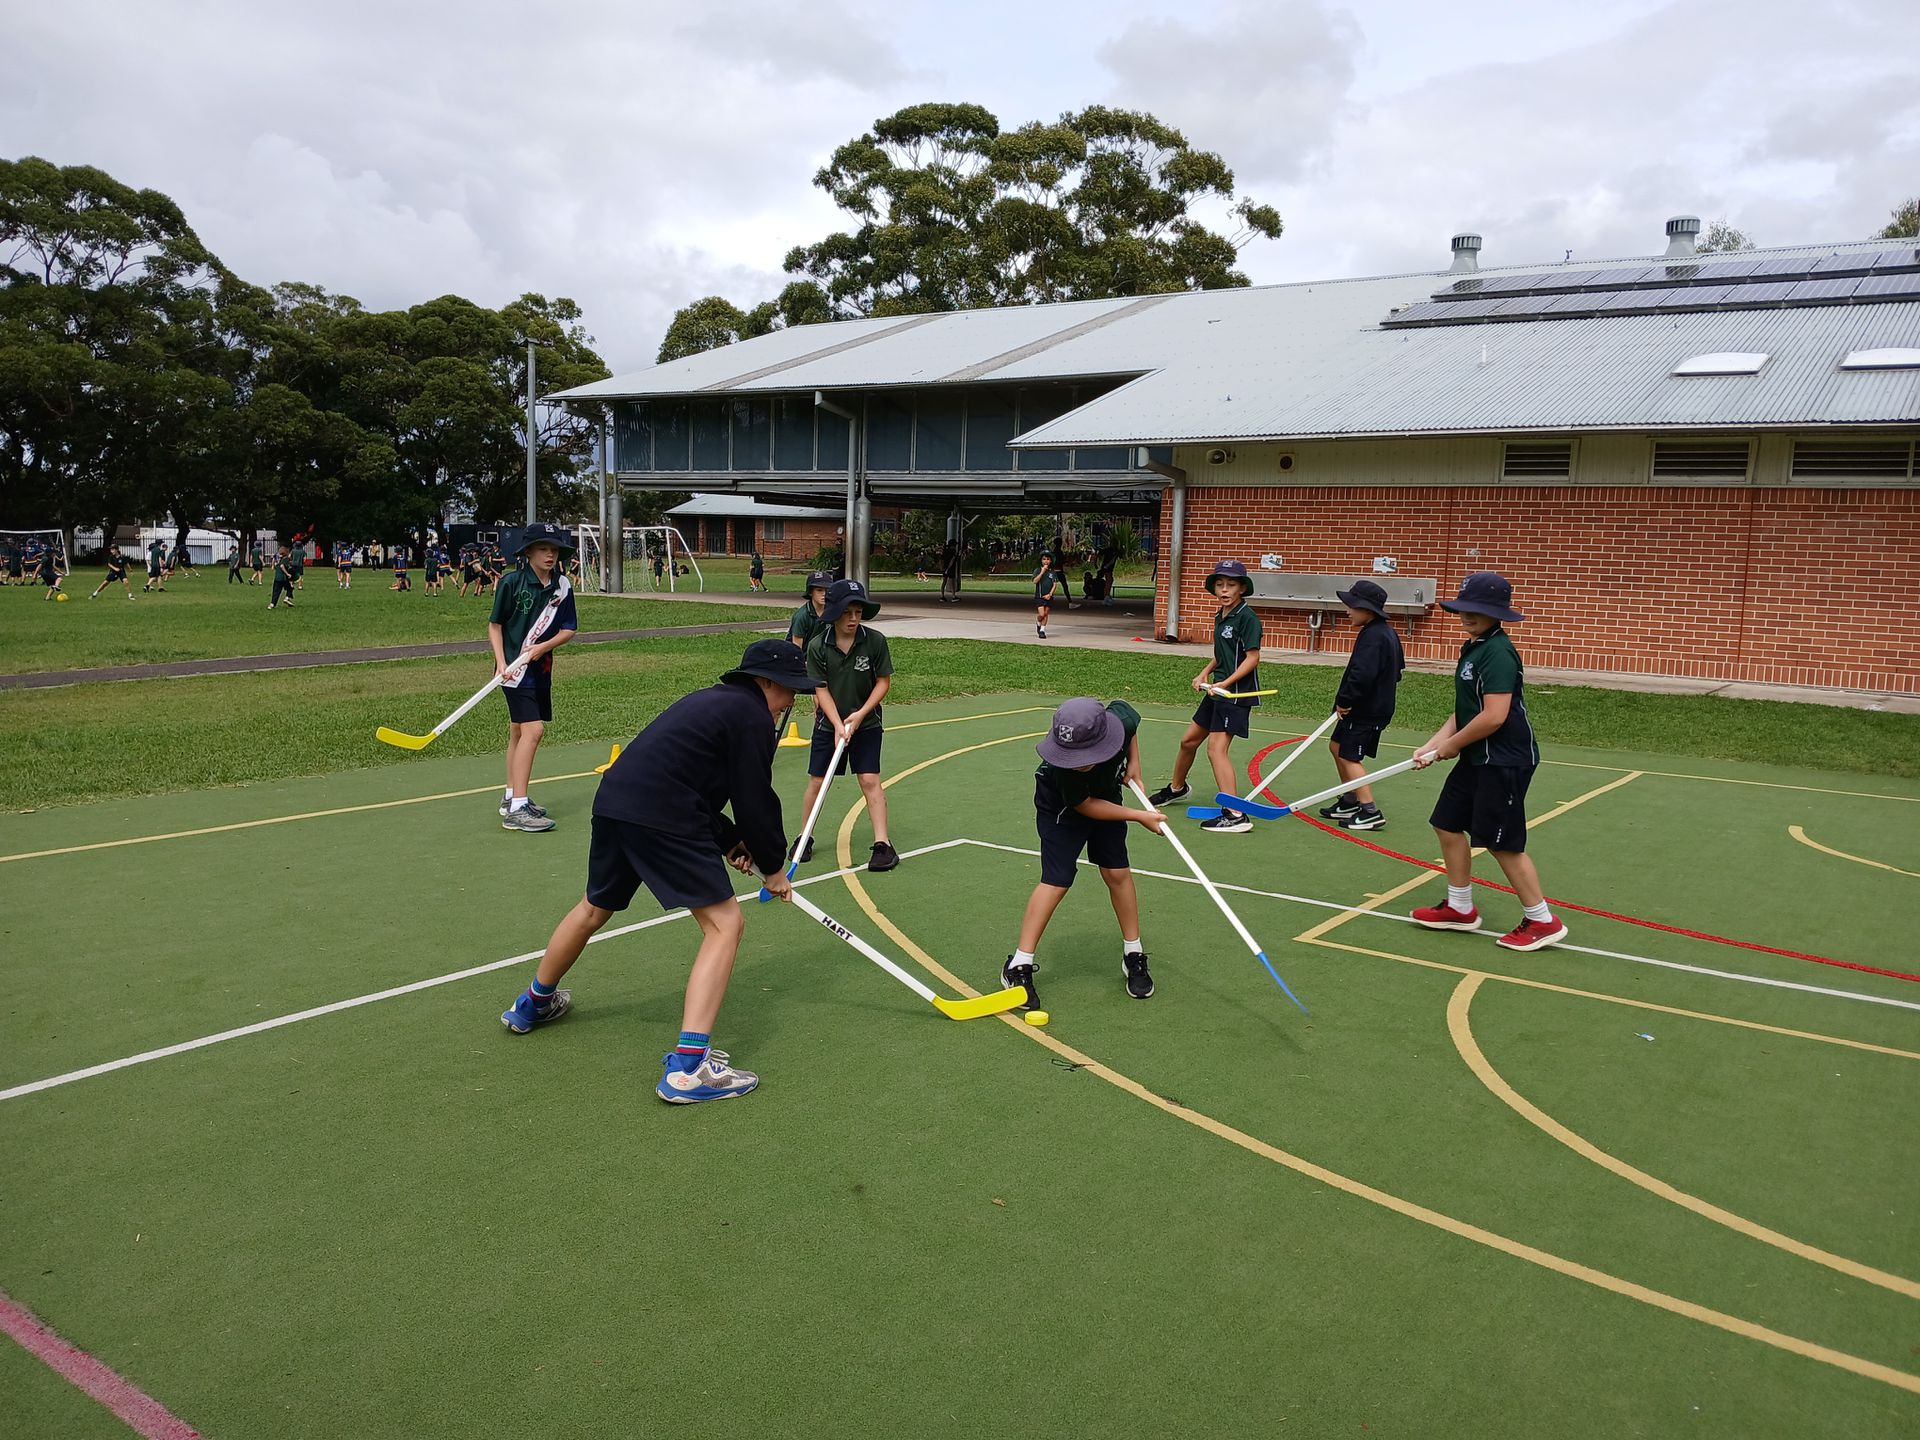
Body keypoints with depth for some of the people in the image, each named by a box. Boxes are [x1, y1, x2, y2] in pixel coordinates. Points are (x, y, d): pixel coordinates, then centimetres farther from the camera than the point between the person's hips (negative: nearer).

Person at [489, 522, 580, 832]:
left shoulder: (562, 586, 3)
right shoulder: (512, 582, -10)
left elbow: (569, 629, 4)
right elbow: (494, 625, -4)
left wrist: (543, 647, -13)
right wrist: (501, 662, -14)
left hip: (541, 668, 6)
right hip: (515, 668, -6)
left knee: (518, 731, 17)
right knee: (532, 730, -16)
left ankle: (511, 798, 29)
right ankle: (516, 809, -15)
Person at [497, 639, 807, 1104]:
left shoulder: (711, 700, 25)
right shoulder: (753, 717, -3)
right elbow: (754, 801, -5)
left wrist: (729, 841, 20)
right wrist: (772, 867, 9)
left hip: (612, 803, 10)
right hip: (662, 818, -9)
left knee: (594, 909, 30)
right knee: (725, 923, -5)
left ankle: (533, 1004, 54)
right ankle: (687, 1067, -13)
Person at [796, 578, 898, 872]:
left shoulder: (875, 641, -13)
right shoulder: (817, 646, -12)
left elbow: (884, 682, -5)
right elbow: (821, 690, -10)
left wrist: (861, 714, -15)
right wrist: (838, 725, -20)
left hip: (866, 722, -1)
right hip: (829, 723, 1)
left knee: (869, 780, -9)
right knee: (816, 781, 4)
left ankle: (883, 844, -5)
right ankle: (805, 837, 22)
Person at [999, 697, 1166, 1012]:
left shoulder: (1121, 717, -33)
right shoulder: (1063, 768, -40)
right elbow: (1086, 806, -24)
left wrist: (1133, 761, -10)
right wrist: (1140, 817, -21)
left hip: (1106, 796, 4)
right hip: (1062, 807, -4)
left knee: (1117, 873, 2)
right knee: (1056, 881, -11)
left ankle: (1133, 956, 19)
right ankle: (1019, 966, -3)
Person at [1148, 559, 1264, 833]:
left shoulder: (1247, 617, -14)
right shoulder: (1220, 617, 11)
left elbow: (1253, 657, -18)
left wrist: (1226, 683, -25)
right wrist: (1205, 674, 9)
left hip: (1236, 692, -9)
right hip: (1216, 691, 9)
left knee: (1216, 748, -16)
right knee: (1189, 740, 19)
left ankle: (1235, 815, -18)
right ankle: (1176, 788, 43)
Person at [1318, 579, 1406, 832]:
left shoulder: (1372, 636, -22)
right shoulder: (1387, 632, 11)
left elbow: (1362, 675, -32)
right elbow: (1398, 669, 20)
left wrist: (1344, 701, -18)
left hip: (1367, 710, -11)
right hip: (1377, 704, 11)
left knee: (1349, 757, -5)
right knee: (1337, 746, 20)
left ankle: (1370, 812, -2)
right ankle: (1349, 802, 29)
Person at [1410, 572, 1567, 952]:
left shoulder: (1498, 653, -19)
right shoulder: (1473, 650, 11)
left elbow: (1493, 716, -26)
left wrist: (1451, 745, -12)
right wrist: (1432, 745, 5)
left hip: (1505, 762, -10)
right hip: (1476, 760, 10)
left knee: (1502, 843, -3)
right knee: (1448, 825, 13)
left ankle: (1542, 921, 11)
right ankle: (1460, 908, 27)